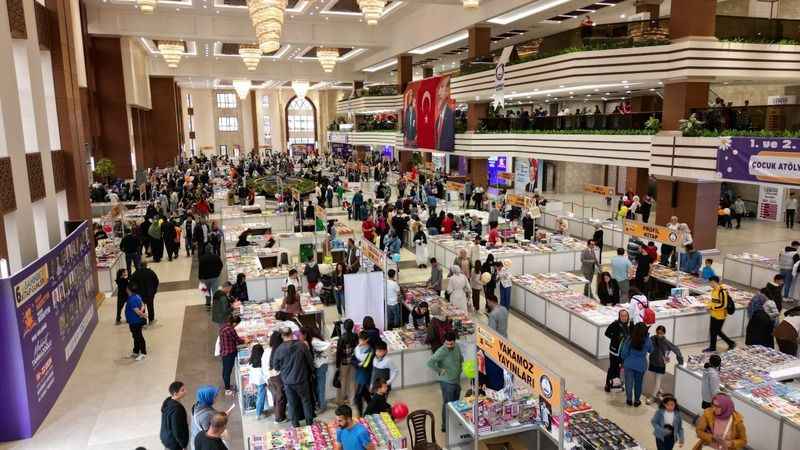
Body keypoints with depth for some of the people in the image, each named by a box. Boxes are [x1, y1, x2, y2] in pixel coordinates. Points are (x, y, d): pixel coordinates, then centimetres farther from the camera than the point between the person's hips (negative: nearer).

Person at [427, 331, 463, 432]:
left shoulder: (457, 347, -1)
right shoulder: (442, 351, -24)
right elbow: (430, 362, -35)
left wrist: (460, 368, 7)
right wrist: (439, 371, -26)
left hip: (457, 380, 7)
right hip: (447, 382, -7)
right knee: (448, 404, 3)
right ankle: (445, 426, 17)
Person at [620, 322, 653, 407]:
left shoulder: (629, 339, -16)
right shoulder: (647, 340, -15)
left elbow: (624, 353, -8)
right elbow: (651, 350, 6)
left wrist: (624, 361, 12)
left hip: (629, 364, -1)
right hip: (641, 365, 1)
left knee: (629, 382, 15)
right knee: (638, 383, 18)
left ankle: (629, 399, 26)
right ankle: (636, 401, 29)